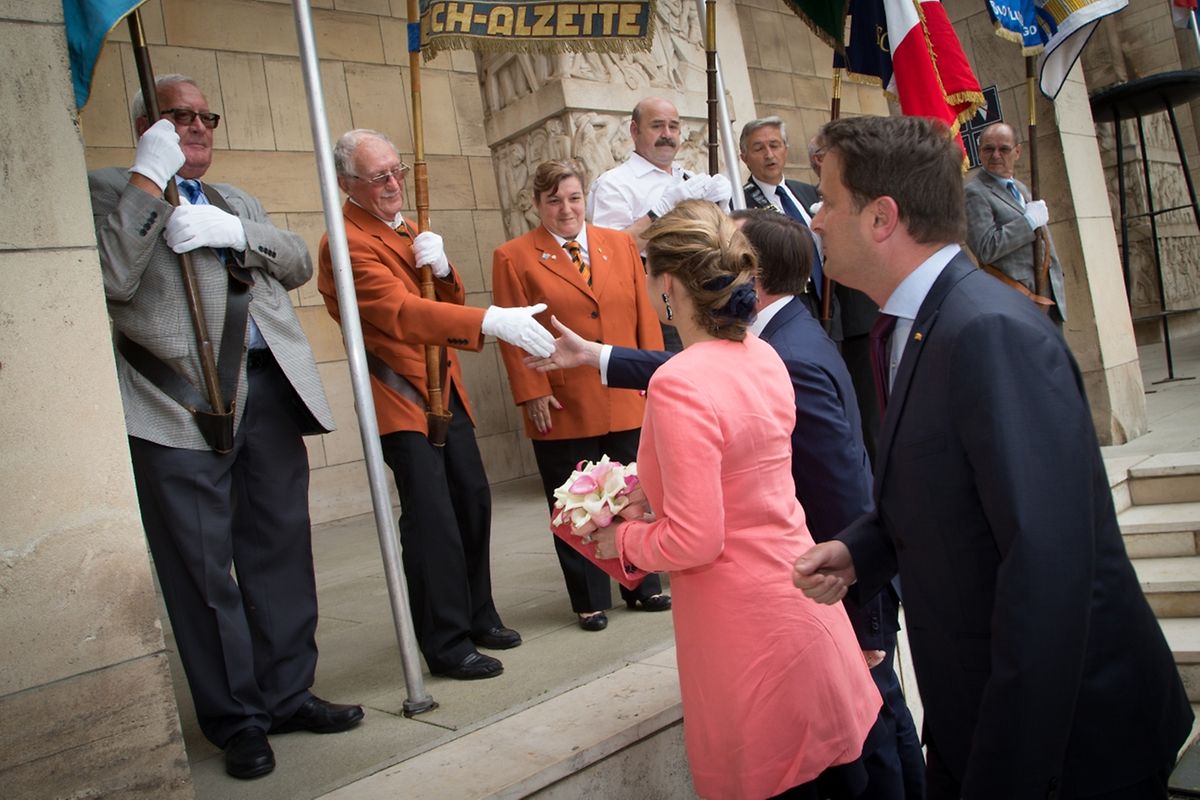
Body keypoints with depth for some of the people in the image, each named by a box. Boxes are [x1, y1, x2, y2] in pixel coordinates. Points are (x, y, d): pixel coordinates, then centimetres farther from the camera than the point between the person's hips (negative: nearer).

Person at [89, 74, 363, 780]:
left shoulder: (236, 200, 25)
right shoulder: (109, 190, 6)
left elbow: (300, 263, 13)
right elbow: (112, 281, -11)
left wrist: (236, 233, -4)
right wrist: (149, 178, -11)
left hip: (269, 389, 6)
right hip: (181, 399, -5)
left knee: (282, 551, 10)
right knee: (203, 567, 0)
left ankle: (288, 694, 24)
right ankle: (236, 720, 13)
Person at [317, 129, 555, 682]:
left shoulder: (406, 230, 17)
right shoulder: (347, 242, -13)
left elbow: (448, 302, 15)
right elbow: (400, 311, -28)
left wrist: (441, 268, -8)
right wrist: (490, 320, -39)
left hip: (445, 389, 9)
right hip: (402, 397, -9)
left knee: (473, 501, 11)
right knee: (432, 520, -11)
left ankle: (477, 617, 26)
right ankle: (448, 646, -1)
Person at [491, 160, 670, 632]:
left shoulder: (621, 245, 10)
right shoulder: (513, 258, 0)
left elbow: (644, 315, 9)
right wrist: (532, 392, -11)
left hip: (625, 400, 3)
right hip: (562, 408, -3)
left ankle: (643, 587, 29)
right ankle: (590, 601, 21)